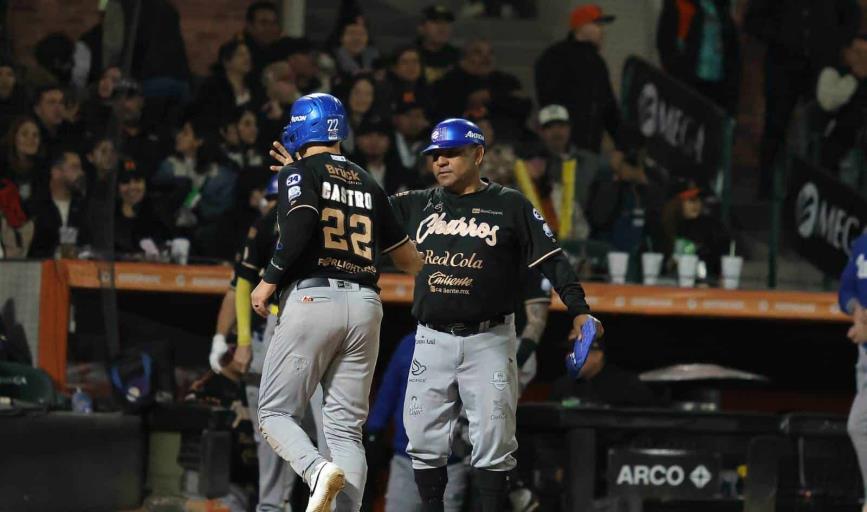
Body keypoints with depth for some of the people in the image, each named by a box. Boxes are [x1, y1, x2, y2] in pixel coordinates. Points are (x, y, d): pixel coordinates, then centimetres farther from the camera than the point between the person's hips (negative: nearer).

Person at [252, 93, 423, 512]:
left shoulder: (300, 173, 3)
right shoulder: (367, 183, 20)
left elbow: (300, 225, -18)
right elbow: (407, 256, 27)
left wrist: (269, 281, -6)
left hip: (312, 300, -5)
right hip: (365, 306, 5)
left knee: (276, 412, 2)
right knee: (346, 427, 6)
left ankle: (318, 471, -26)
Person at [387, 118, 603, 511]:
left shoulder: (510, 205, 2)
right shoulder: (418, 204, 11)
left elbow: (551, 260, -1)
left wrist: (579, 311, -12)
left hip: (489, 342, -3)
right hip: (432, 341, 3)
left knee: (492, 440, -3)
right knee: (424, 440, 2)